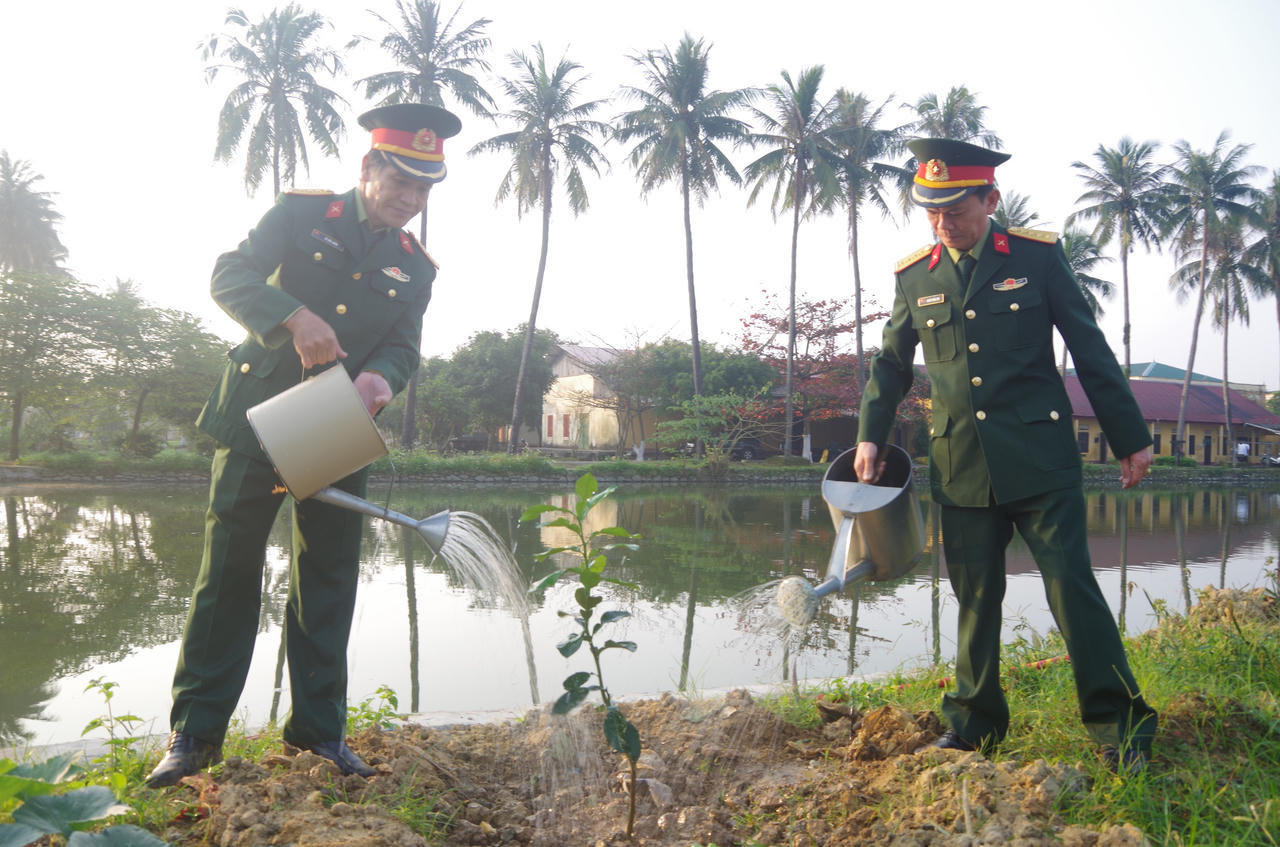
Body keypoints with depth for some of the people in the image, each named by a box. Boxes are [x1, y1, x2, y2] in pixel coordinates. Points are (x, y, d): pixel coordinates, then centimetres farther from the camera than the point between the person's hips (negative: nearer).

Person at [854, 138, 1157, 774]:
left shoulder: (1038, 256, 1)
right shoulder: (914, 276, 7)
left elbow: (1091, 351, 4)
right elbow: (890, 364, 18)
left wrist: (1131, 439, 4)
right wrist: (870, 437, 8)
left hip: (1038, 456, -2)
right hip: (961, 464, 2)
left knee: (1071, 585, -4)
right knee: (975, 597, 8)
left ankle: (1117, 725, 12)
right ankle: (974, 724, 22)